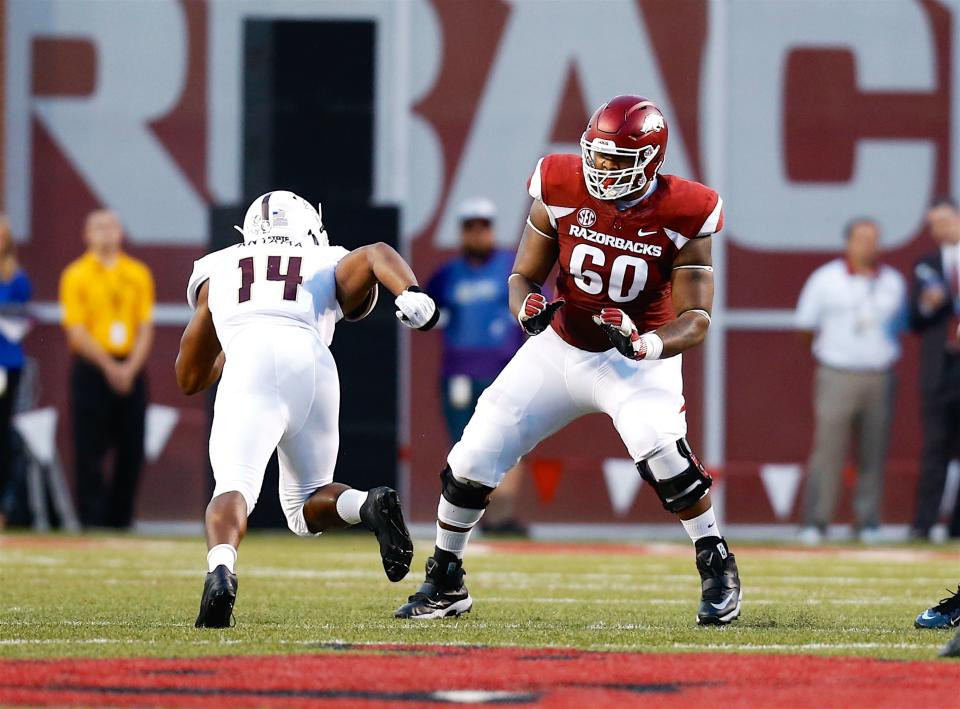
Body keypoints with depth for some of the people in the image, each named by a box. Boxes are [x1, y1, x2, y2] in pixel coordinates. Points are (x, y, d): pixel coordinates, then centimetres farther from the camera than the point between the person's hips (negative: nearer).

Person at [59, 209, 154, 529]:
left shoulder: (138, 274, 11)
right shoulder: (76, 275, 1)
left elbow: (145, 327, 7)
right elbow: (76, 331, -6)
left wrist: (131, 367, -8)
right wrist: (109, 367, -15)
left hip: (130, 370, 3)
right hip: (92, 370, -3)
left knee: (131, 452, 1)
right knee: (90, 453, -6)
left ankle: (120, 521, 9)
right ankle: (92, 523, -4)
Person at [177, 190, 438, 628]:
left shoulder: (216, 271, 34)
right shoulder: (331, 268, 33)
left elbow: (189, 378, 39)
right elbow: (375, 255, 7)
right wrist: (410, 294, -11)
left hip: (250, 373, -1)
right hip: (313, 370, 1)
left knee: (234, 490, -15)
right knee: (306, 508, 18)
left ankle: (220, 570, -46)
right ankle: (370, 506, -13)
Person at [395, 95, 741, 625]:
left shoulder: (681, 215, -19)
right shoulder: (562, 192, -13)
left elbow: (695, 320, -19)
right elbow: (524, 276, -2)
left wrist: (645, 343, -39)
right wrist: (528, 309, -26)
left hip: (639, 358, -3)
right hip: (560, 349, 3)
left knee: (659, 447, -32)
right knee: (471, 463, -1)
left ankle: (717, 569, -13)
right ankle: (445, 584, 22)